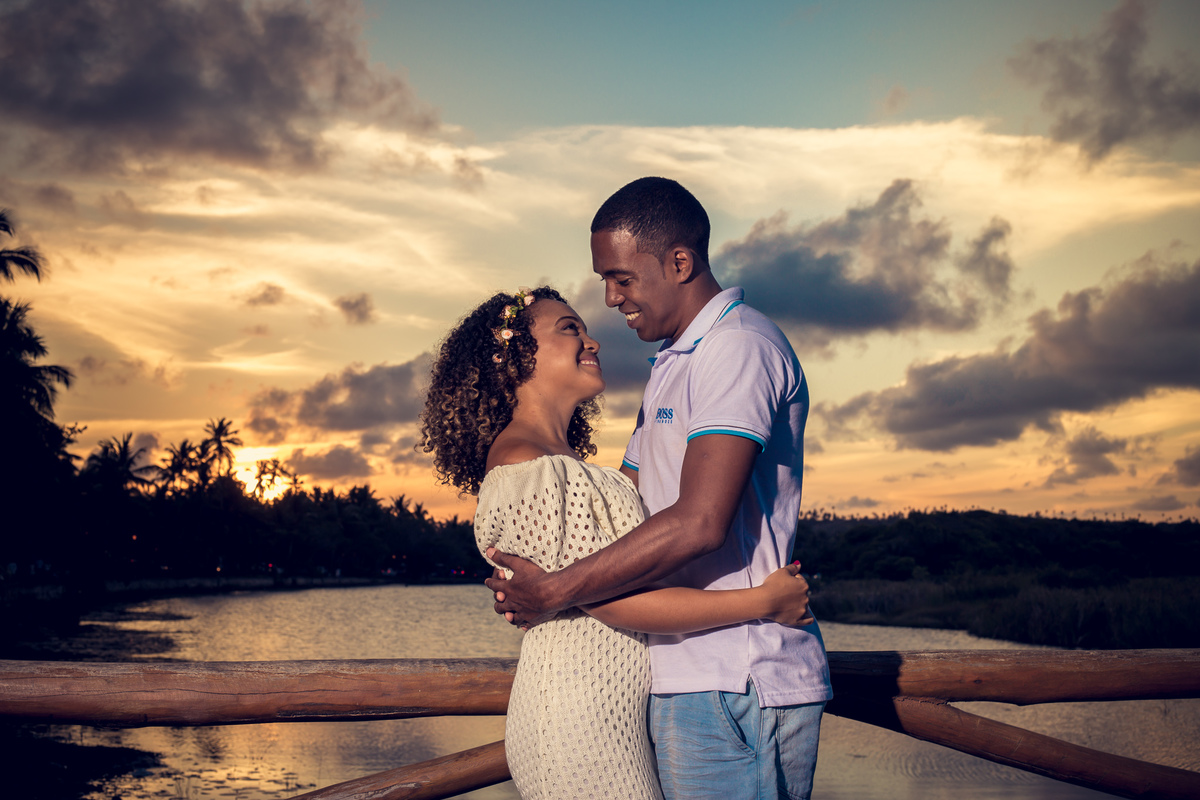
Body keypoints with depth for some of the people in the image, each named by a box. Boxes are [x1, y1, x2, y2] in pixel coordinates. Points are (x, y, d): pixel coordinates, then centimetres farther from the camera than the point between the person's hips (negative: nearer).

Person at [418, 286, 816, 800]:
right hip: (579, 724, -9)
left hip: (611, 715, 9)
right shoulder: (524, 464, -14)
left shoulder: (562, 463, 17)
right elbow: (610, 599, -18)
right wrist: (764, 601, -13)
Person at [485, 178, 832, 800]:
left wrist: (556, 592, -17)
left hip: (732, 686, -9)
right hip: (690, 681, 9)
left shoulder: (740, 346, -13)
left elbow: (699, 522, -24)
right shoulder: (670, 367, 20)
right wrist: (525, 581, 5)